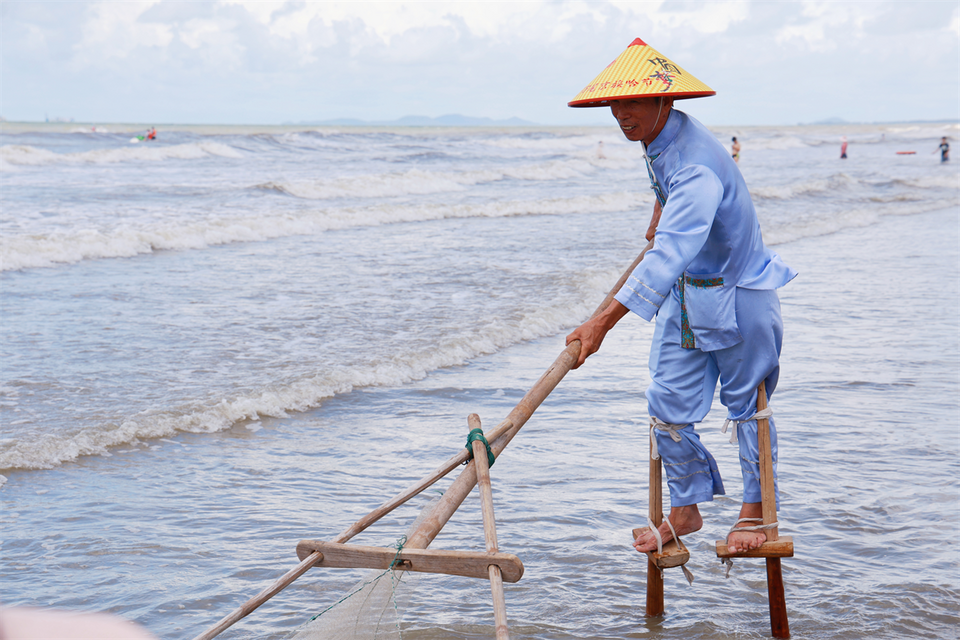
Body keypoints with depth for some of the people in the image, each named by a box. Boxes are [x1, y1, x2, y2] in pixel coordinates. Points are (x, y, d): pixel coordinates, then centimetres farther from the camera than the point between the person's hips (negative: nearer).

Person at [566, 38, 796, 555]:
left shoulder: (697, 166, -34)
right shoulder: (654, 138, -4)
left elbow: (667, 255, -44)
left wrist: (604, 321, -49)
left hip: (739, 294, -8)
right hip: (685, 293, 8)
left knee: (746, 405, 8)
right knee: (668, 405, 4)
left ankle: (755, 511, 24)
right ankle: (685, 510, 19)